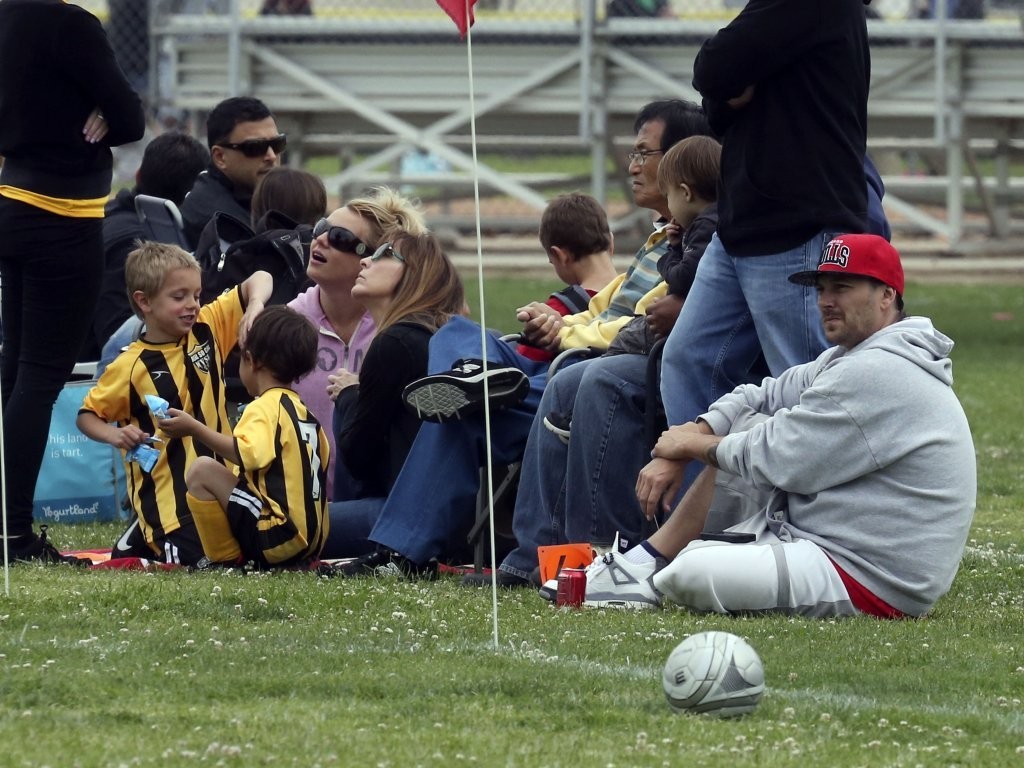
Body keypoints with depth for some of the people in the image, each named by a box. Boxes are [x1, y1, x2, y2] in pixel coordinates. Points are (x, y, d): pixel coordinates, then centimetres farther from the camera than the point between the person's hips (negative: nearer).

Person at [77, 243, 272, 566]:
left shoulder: (207, 329, 1)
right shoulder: (131, 366, -11)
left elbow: (260, 281, 3)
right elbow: (88, 415, 0)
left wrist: (255, 307, -18)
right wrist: (115, 436, -21)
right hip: (167, 492, -6)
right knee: (195, 557, -22)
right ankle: (139, 540, 9)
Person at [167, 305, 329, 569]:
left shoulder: (265, 408, -10)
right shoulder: (305, 412, 18)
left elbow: (247, 454, -29)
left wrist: (195, 429, -26)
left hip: (274, 541, -10)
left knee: (201, 470, -12)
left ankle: (227, 559, -8)